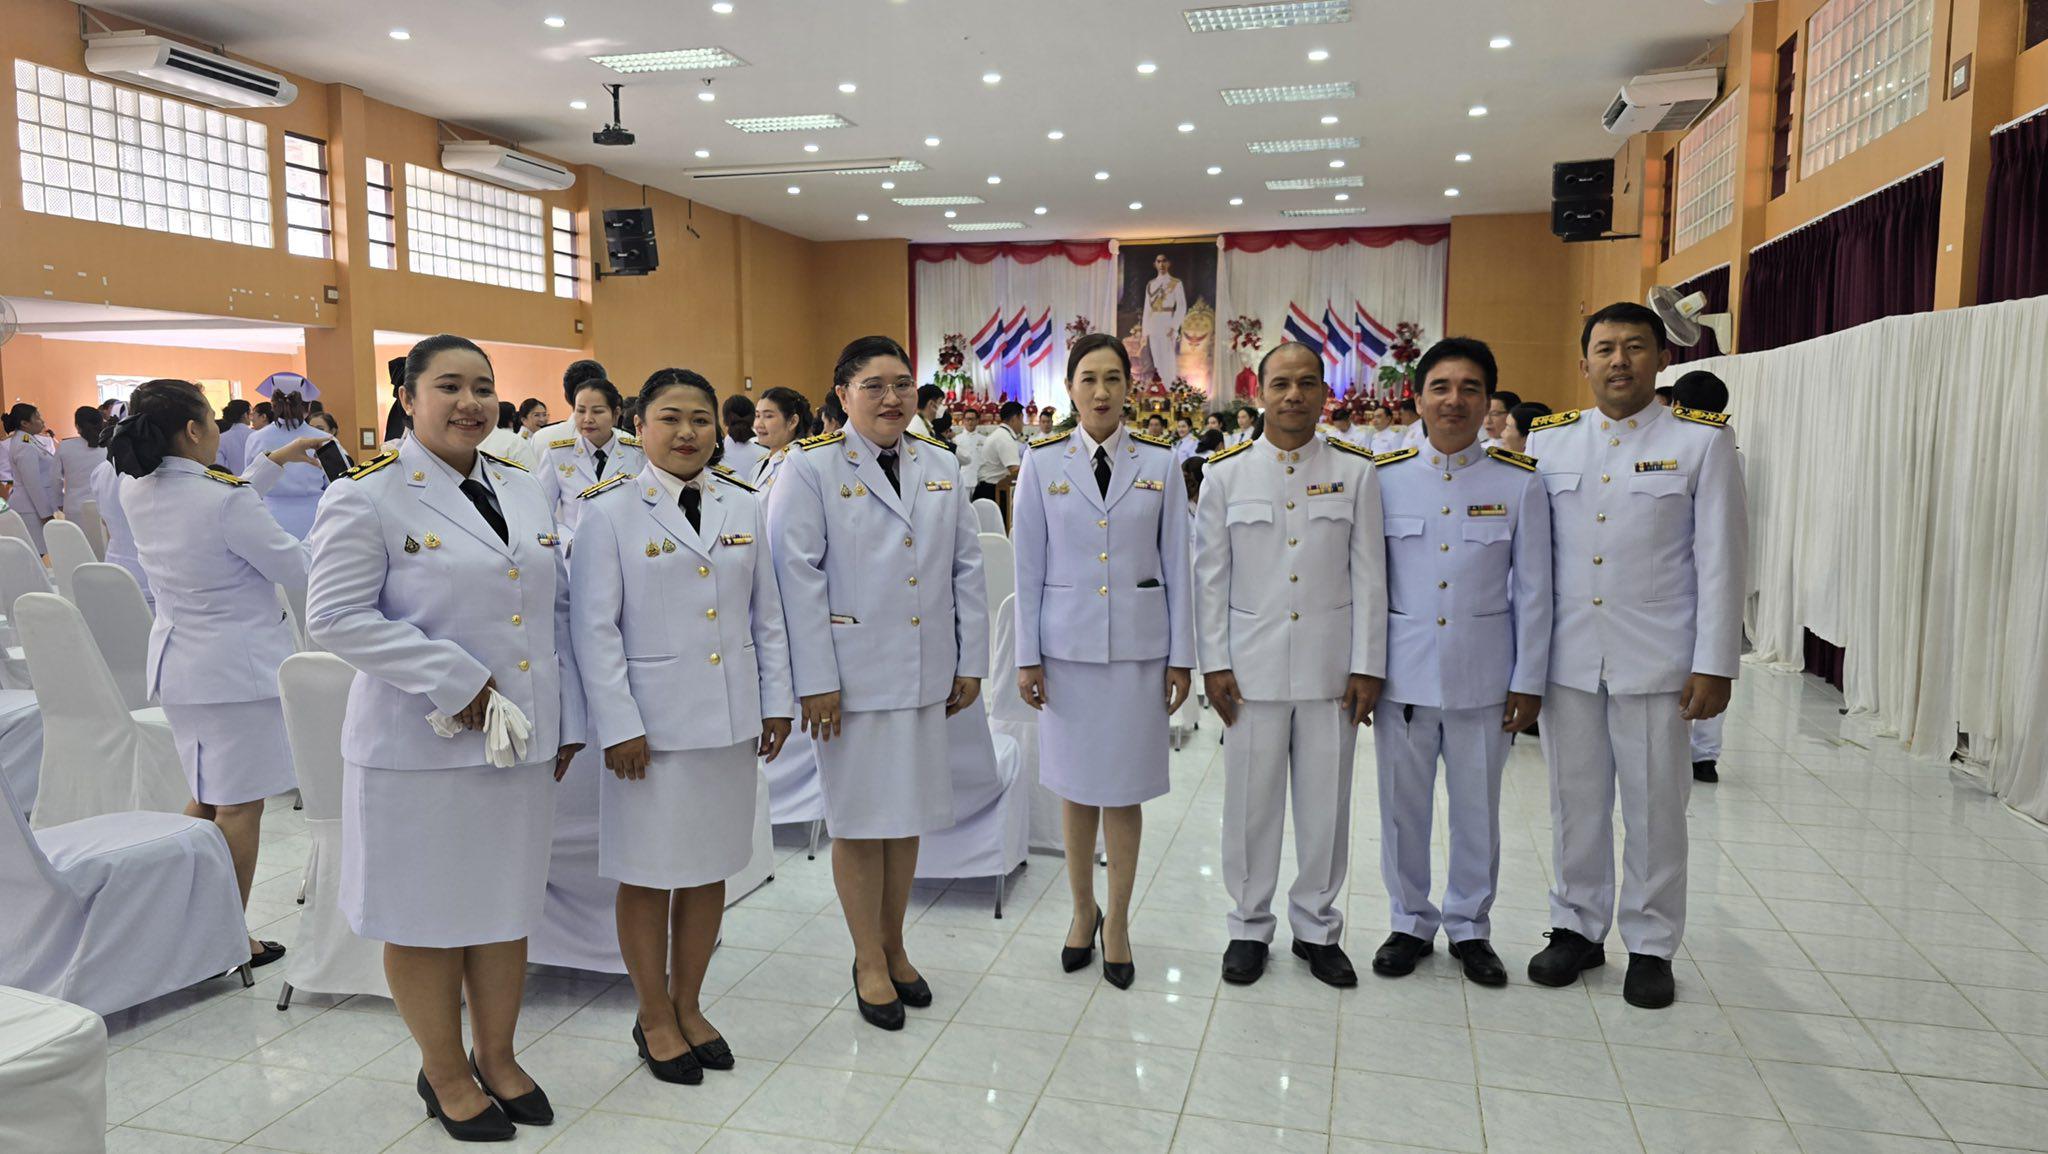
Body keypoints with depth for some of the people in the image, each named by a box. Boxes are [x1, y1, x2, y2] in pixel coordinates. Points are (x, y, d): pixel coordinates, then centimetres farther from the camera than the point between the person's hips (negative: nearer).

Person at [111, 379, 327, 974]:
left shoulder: (137, 493, 2)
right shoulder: (227, 500, -22)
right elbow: (298, 568, -14)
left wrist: (276, 459, 22)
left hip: (177, 663, 8)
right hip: (238, 666, -8)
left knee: (206, 797, 20)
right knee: (240, 807, 3)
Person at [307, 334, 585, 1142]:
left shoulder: (525, 491, 9)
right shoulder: (366, 496, -8)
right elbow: (336, 616, -14)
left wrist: (565, 719, 9)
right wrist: (456, 681, -18)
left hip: (522, 742, 5)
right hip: (421, 749, -5)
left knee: (507, 902, 15)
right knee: (427, 913, 8)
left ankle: (497, 1057, 33)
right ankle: (444, 1073, 27)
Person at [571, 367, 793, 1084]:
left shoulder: (743, 507, 6)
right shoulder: (610, 511, -6)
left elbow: (767, 615, 10)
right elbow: (594, 628, -8)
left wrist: (777, 701, 7)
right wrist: (619, 726, -13)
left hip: (730, 721, 4)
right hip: (652, 725, -4)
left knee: (711, 867, 14)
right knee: (649, 874, 8)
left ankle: (688, 1005, 32)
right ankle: (654, 1018, 27)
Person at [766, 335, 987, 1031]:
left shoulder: (940, 467, 10)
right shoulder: (811, 469, -6)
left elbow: (966, 567, 11)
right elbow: (798, 576, -10)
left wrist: (971, 660, 8)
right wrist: (816, 681, -14)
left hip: (925, 674, 5)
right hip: (853, 675, -4)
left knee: (908, 813, 13)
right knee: (860, 819, 5)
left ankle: (893, 945, 31)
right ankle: (870, 962, 22)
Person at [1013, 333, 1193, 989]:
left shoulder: (1160, 462, 2)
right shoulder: (1043, 462, 1)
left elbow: (1176, 564, 4)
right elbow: (1028, 566, 2)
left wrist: (1181, 656, 1)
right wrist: (1027, 657, -1)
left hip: (1138, 645, 0)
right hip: (1067, 644, 0)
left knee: (1125, 789, 5)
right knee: (1076, 786, 9)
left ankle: (1117, 922, 22)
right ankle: (1082, 910, 28)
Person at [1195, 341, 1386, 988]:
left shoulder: (1355, 472, 3)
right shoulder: (1225, 474, 3)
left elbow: (1368, 575, 3)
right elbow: (1210, 577, 3)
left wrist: (1367, 666, -2)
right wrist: (1214, 663, -2)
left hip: (1331, 667, 1)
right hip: (1252, 666, 0)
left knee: (1326, 802, 9)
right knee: (1251, 801, 7)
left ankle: (1317, 928, 27)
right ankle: (1249, 927, 25)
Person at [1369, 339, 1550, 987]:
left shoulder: (1519, 484, -1)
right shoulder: (1385, 477, 0)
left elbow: (1531, 592, 1)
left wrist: (1528, 681, 0)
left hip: (1483, 676, 0)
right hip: (1402, 672, 1)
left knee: (1477, 807, 11)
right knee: (1403, 805, 10)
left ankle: (1469, 926, 30)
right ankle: (1410, 922, 29)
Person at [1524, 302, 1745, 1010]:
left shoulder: (1702, 442, -1)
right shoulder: (1547, 441, 7)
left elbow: (1720, 559, -3)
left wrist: (1714, 665, -7)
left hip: (1655, 659, -2)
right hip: (1566, 657, 3)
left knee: (1655, 806, 6)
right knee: (1575, 801, 12)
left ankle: (1651, 945, 22)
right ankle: (1577, 927, 28)